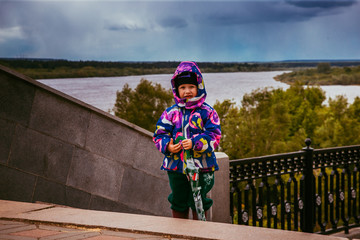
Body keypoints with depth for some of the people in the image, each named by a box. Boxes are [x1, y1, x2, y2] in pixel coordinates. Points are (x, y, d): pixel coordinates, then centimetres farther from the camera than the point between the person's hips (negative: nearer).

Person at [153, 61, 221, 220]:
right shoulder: (171, 112, 3)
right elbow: (159, 134, 3)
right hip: (176, 165, 2)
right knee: (178, 202, 15)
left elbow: (214, 135, -10)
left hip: (201, 166, -2)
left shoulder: (207, 112, -4)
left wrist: (194, 143, -25)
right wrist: (168, 146, -18)